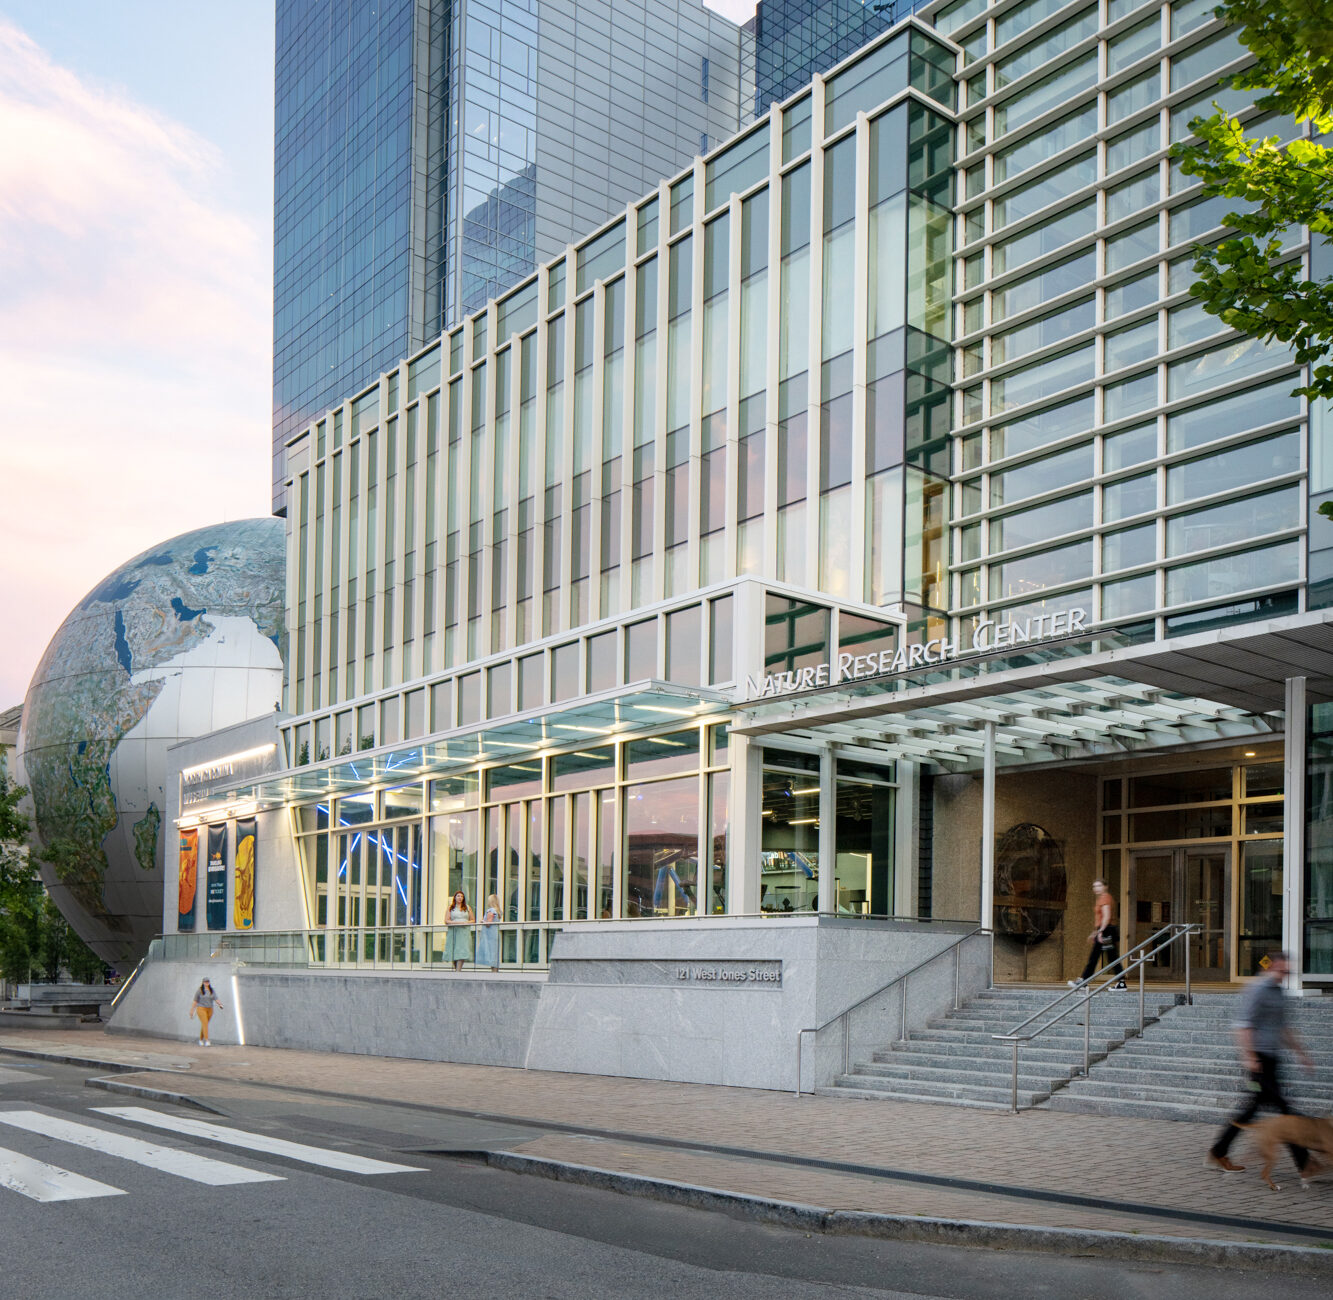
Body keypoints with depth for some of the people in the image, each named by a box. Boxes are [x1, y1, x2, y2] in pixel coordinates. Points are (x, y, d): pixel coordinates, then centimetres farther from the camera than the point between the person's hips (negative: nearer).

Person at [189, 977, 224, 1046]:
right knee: (205, 1024, -16)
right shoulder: (200, 990, -6)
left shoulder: (211, 990, 5)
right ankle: (207, 1042, -22)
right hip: (201, 1009, -5)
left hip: (209, 1010, 5)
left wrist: (220, 1004, -23)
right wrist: (192, 1010, -2)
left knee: (204, 1025, 12)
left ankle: (201, 1040, 30)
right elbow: (195, 1001, -2)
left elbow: (216, 999, -5)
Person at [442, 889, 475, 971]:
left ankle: (458, 971, -20)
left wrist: (467, 922, -6)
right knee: (454, 952, -3)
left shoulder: (467, 908, 16)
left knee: (461, 951, -14)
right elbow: (446, 921, 2)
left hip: (464, 932, 0)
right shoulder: (450, 908, 12)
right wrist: (457, 922, -10)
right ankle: (456, 969, 7)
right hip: (453, 932, 0)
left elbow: (473, 920, 16)